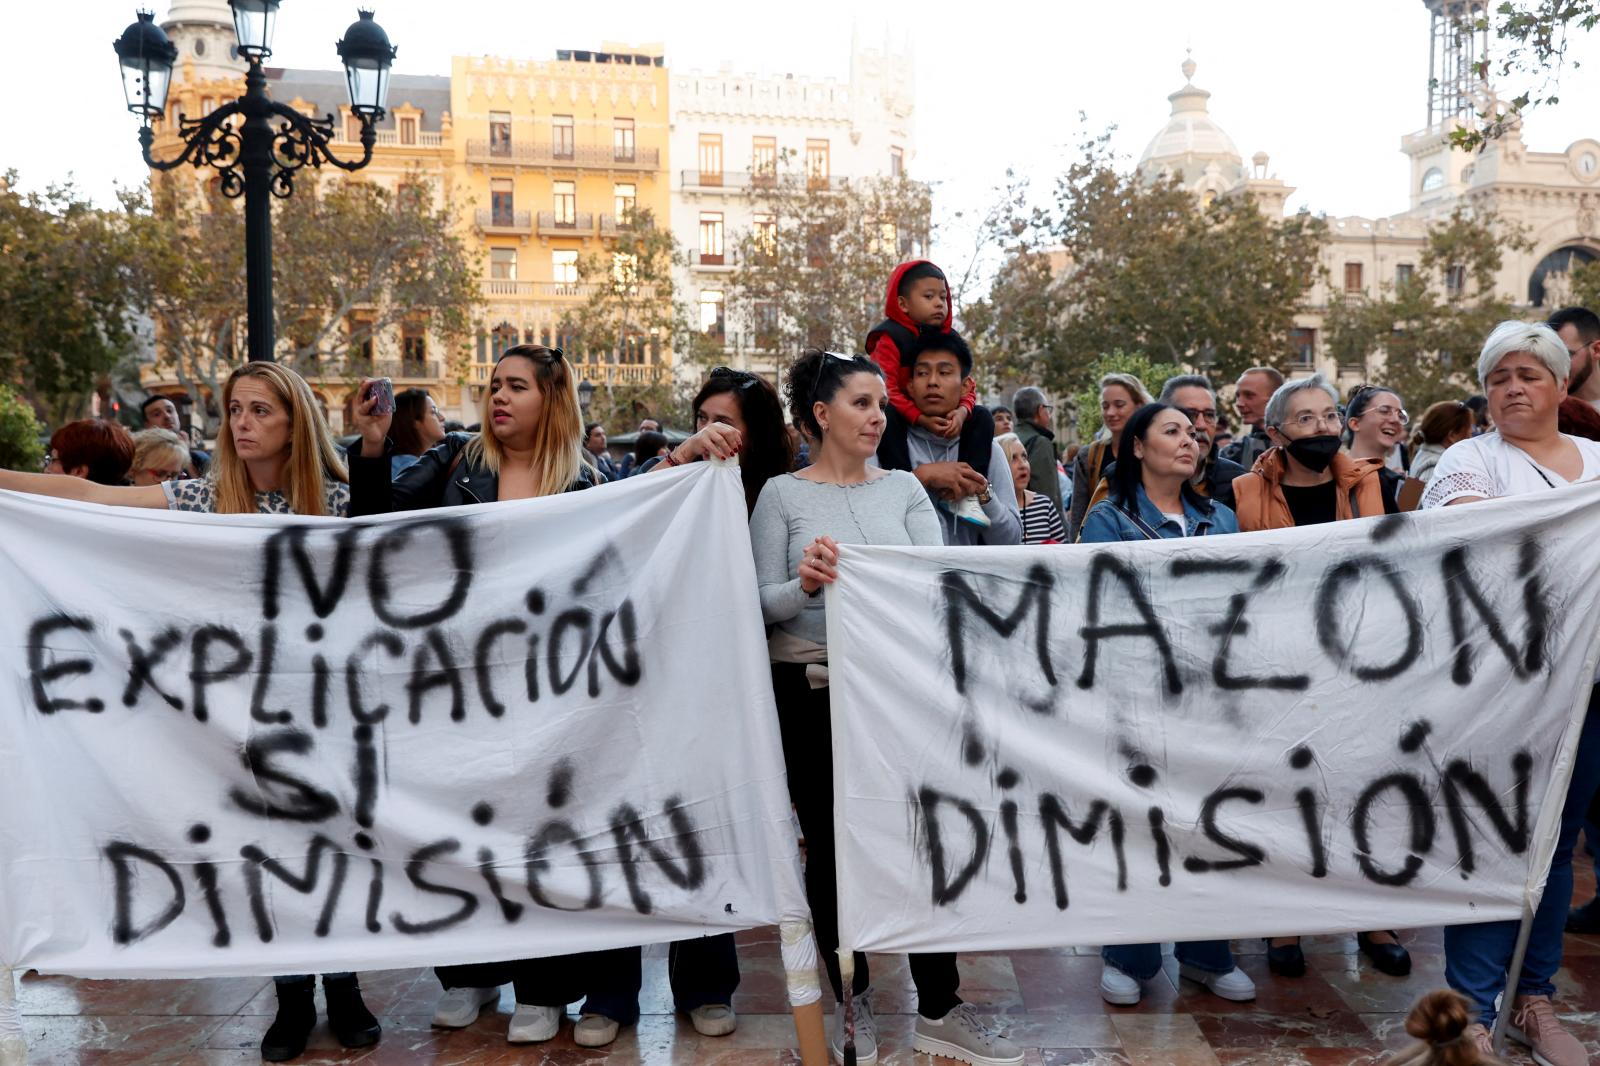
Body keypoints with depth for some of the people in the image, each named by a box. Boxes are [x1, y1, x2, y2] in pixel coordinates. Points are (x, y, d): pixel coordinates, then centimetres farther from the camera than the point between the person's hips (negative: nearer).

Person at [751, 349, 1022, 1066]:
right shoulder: (782, 495, 0)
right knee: (830, 844, 7)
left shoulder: (904, 489, 6)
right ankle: (854, 1005, 24)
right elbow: (762, 604, -6)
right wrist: (804, 586, -25)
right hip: (810, 690, -2)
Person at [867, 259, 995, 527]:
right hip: (902, 416, -6)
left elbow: (967, 387, 1)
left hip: (940, 418, 6)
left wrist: (961, 412, -23)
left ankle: (969, 492, -17)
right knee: (886, 416, -38)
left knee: (982, 418, -8)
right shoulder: (889, 339, -13)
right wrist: (921, 419, -31)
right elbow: (885, 390, -23)